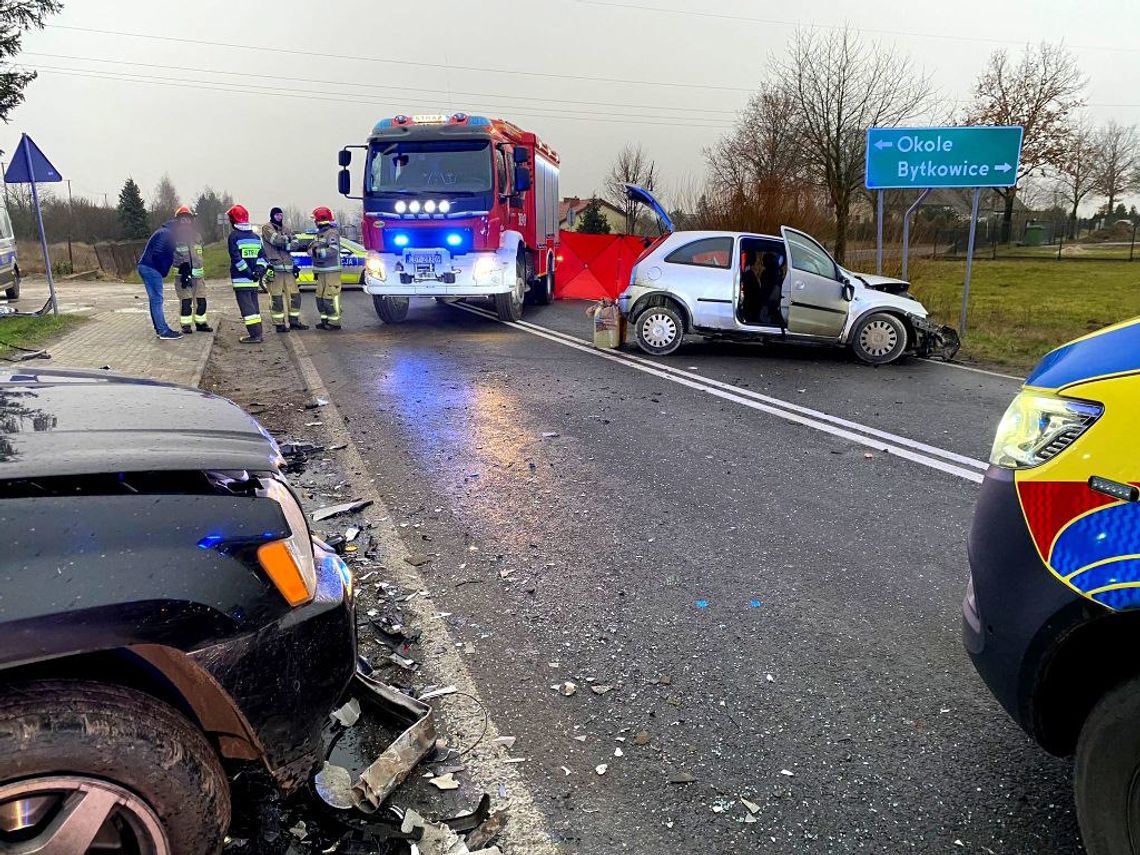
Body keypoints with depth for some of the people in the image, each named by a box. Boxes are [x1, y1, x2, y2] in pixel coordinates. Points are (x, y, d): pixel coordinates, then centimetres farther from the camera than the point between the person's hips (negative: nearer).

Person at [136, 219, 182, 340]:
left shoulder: (163, 232, 21)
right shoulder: (166, 234, -11)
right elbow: (157, 253, -21)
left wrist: (163, 271, 9)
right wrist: (163, 271, -11)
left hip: (145, 267, 10)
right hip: (151, 269, -10)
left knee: (155, 300, 13)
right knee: (157, 300, -9)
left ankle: (159, 329, 18)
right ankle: (164, 331, -8)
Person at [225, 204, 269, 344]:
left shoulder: (234, 236, -8)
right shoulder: (255, 237, 12)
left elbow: (236, 258, -16)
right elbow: (262, 256, 9)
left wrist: (249, 273, -16)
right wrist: (259, 269, -2)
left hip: (241, 278, -7)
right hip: (254, 280, 7)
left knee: (246, 306, -7)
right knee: (254, 305, 14)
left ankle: (254, 335, -13)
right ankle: (257, 332, 17)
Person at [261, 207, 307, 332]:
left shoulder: (285, 229, 19)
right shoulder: (267, 228, -1)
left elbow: (294, 244, 5)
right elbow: (276, 240, -18)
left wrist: (284, 245, -12)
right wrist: (287, 239, 0)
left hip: (288, 267, 7)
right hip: (274, 267, -7)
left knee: (295, 295, 8)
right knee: (276, 297, -5)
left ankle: (294, 321, 18)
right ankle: (279, 324, 0)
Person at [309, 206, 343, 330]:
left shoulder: (332, 233, -11)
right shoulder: (320, 234, 19)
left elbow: (334, 250, -25)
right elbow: (313, 249, 26)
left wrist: (317, 252, -25)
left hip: (331, 271, -10)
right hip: (322, 272, 10)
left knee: (330, 297, -10)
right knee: (320, 297, 12)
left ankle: (334, 322, -6)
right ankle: (325, 320, 20)